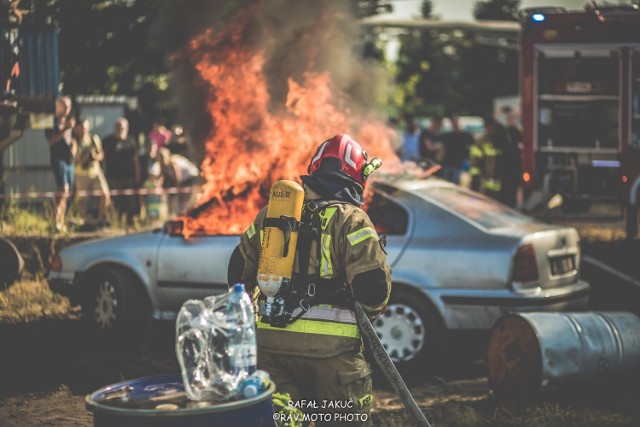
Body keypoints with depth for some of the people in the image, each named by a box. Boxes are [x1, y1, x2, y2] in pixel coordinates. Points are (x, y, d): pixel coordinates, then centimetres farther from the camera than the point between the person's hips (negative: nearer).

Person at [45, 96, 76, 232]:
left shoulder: (68, 122, 19)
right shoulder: (52, 122, -4)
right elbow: (50, 141, -17)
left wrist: (74, 148, 9)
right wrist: (65, 130, -22)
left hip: (69, 160, 8)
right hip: (59, 159, -8)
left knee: (67, 193, 6)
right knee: (64, 190, -20)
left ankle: (62, 222, 10)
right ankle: (57, 221, -23)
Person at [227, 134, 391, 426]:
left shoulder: (271, 214, 11)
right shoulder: (350, 219, -6)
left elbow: (238, 272, 19)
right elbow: (373, 286, -13)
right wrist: (371, 309, 9)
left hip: (270, 342, 4)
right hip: (330, 347, -4)